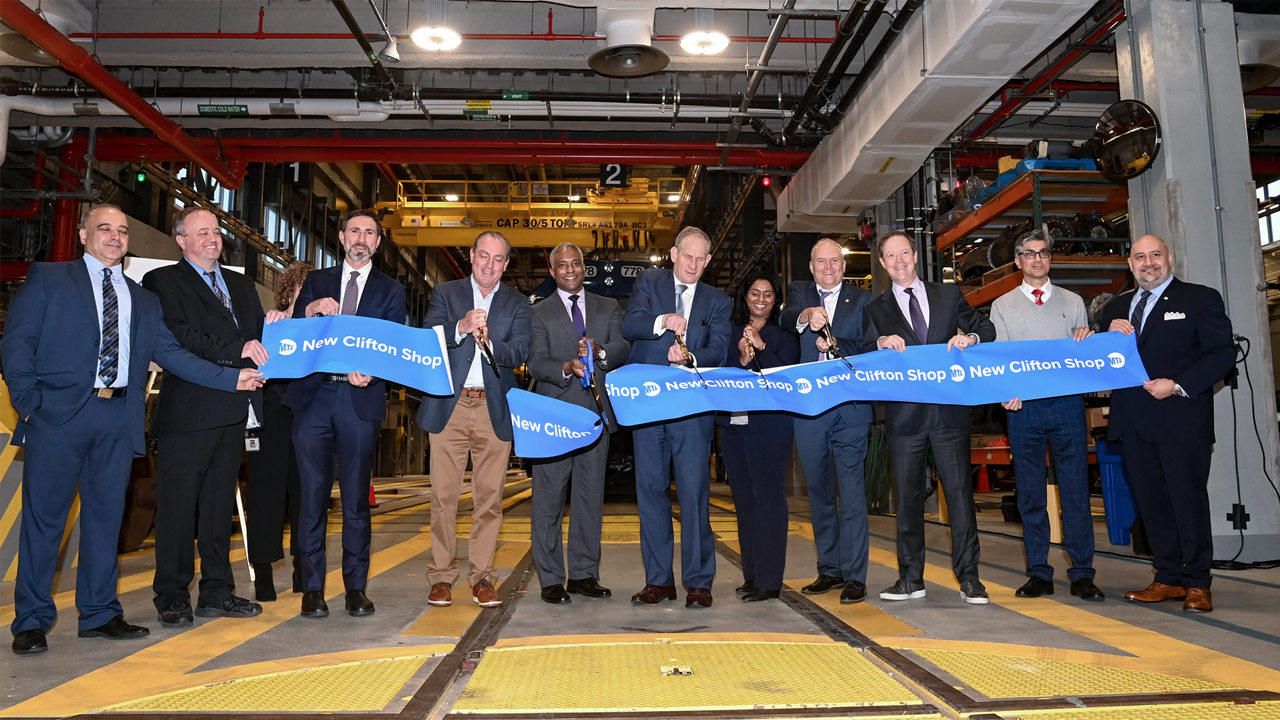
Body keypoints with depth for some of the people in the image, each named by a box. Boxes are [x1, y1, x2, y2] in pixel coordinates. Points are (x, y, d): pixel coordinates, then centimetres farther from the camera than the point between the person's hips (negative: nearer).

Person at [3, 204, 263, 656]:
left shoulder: (143, 300, 19)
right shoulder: (48, 280, 8)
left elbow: (171, 354, 11)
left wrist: (232, 378, 1)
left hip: (119, 418, 4)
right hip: (59, 414, -3)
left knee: (106, 515, 8)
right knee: (44, 515, 1)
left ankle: (99, 613, 18)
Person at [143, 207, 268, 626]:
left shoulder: (241, 285, 23)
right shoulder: (162, 282, 1)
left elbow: (259, 335, 19)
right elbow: (179, 337, -13)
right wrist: (237, 352, -18)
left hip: (233, 410, 6)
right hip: (188, 410, -6)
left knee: (220, 503, 12)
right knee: (177, 505, -1)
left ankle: (217, 592, 19)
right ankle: (172, 598, 10)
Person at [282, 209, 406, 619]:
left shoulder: (391, 291, 13)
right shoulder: (316, 282, 17)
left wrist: (369, 371, -17)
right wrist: (310, 310, -11)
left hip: (360, 399, -1)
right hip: (313, 396, 1)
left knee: (356, 498, 2)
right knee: (312, 496, 1)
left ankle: (356, 587, 11)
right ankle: (312, 588, 10)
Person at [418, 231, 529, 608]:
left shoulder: (517, 304, 13)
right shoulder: (445, 293, 12)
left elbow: (520, 352, -2)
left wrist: (489, 343, -22)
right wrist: (461, 327, -20)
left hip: (494, 410, 1)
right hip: (448, 406, 0)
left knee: (490, 496, 0)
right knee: (443, 494, 0)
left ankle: (482, 577, 9)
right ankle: (441, 577, 10)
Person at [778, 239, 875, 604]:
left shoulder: (863, 300, 10)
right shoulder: (799, 292, 12)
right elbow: (786, 318, -11)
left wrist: (834, 345, -17)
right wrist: (806, 316, -32)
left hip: (850, 408, -2)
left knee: (851, 490, -6)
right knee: (818, 491, 11)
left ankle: (854, 576, 0)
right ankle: (829, 570, 24)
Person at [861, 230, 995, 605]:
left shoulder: (948, 294, 13)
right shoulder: (875, 310, 12)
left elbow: (986, 328, 12)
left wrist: (970, 338, -10)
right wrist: (881, 343, -17)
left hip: (950, 410, 0)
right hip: (904, 416, 0)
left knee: (959, 492, 0)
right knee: (907, 497, 5)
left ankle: (968, 578, 8)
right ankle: (911, 578, 14)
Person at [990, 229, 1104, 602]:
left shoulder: (1072, 302, 13)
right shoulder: (1002, 306, 11)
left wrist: (1088, 342, -10)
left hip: (1067, 402, 0)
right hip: (1023, 406, 0)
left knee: (1076, 489, -1)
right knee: (1030, 493, 4)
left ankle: (1082, 575, 7)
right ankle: (1039, 574, 12)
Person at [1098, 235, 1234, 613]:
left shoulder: (1200, 298, 3)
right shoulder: (1115, 308, 17)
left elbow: (1223, 353, -6)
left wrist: (1178, 386, -16)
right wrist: (1110, 335, -5)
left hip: (1181, 417, -5)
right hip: (1133, 422, 5)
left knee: (1188, 500, 0)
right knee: (1151, 503, 8)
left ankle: (1197, 583, 11)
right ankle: (1169, 579, 17)